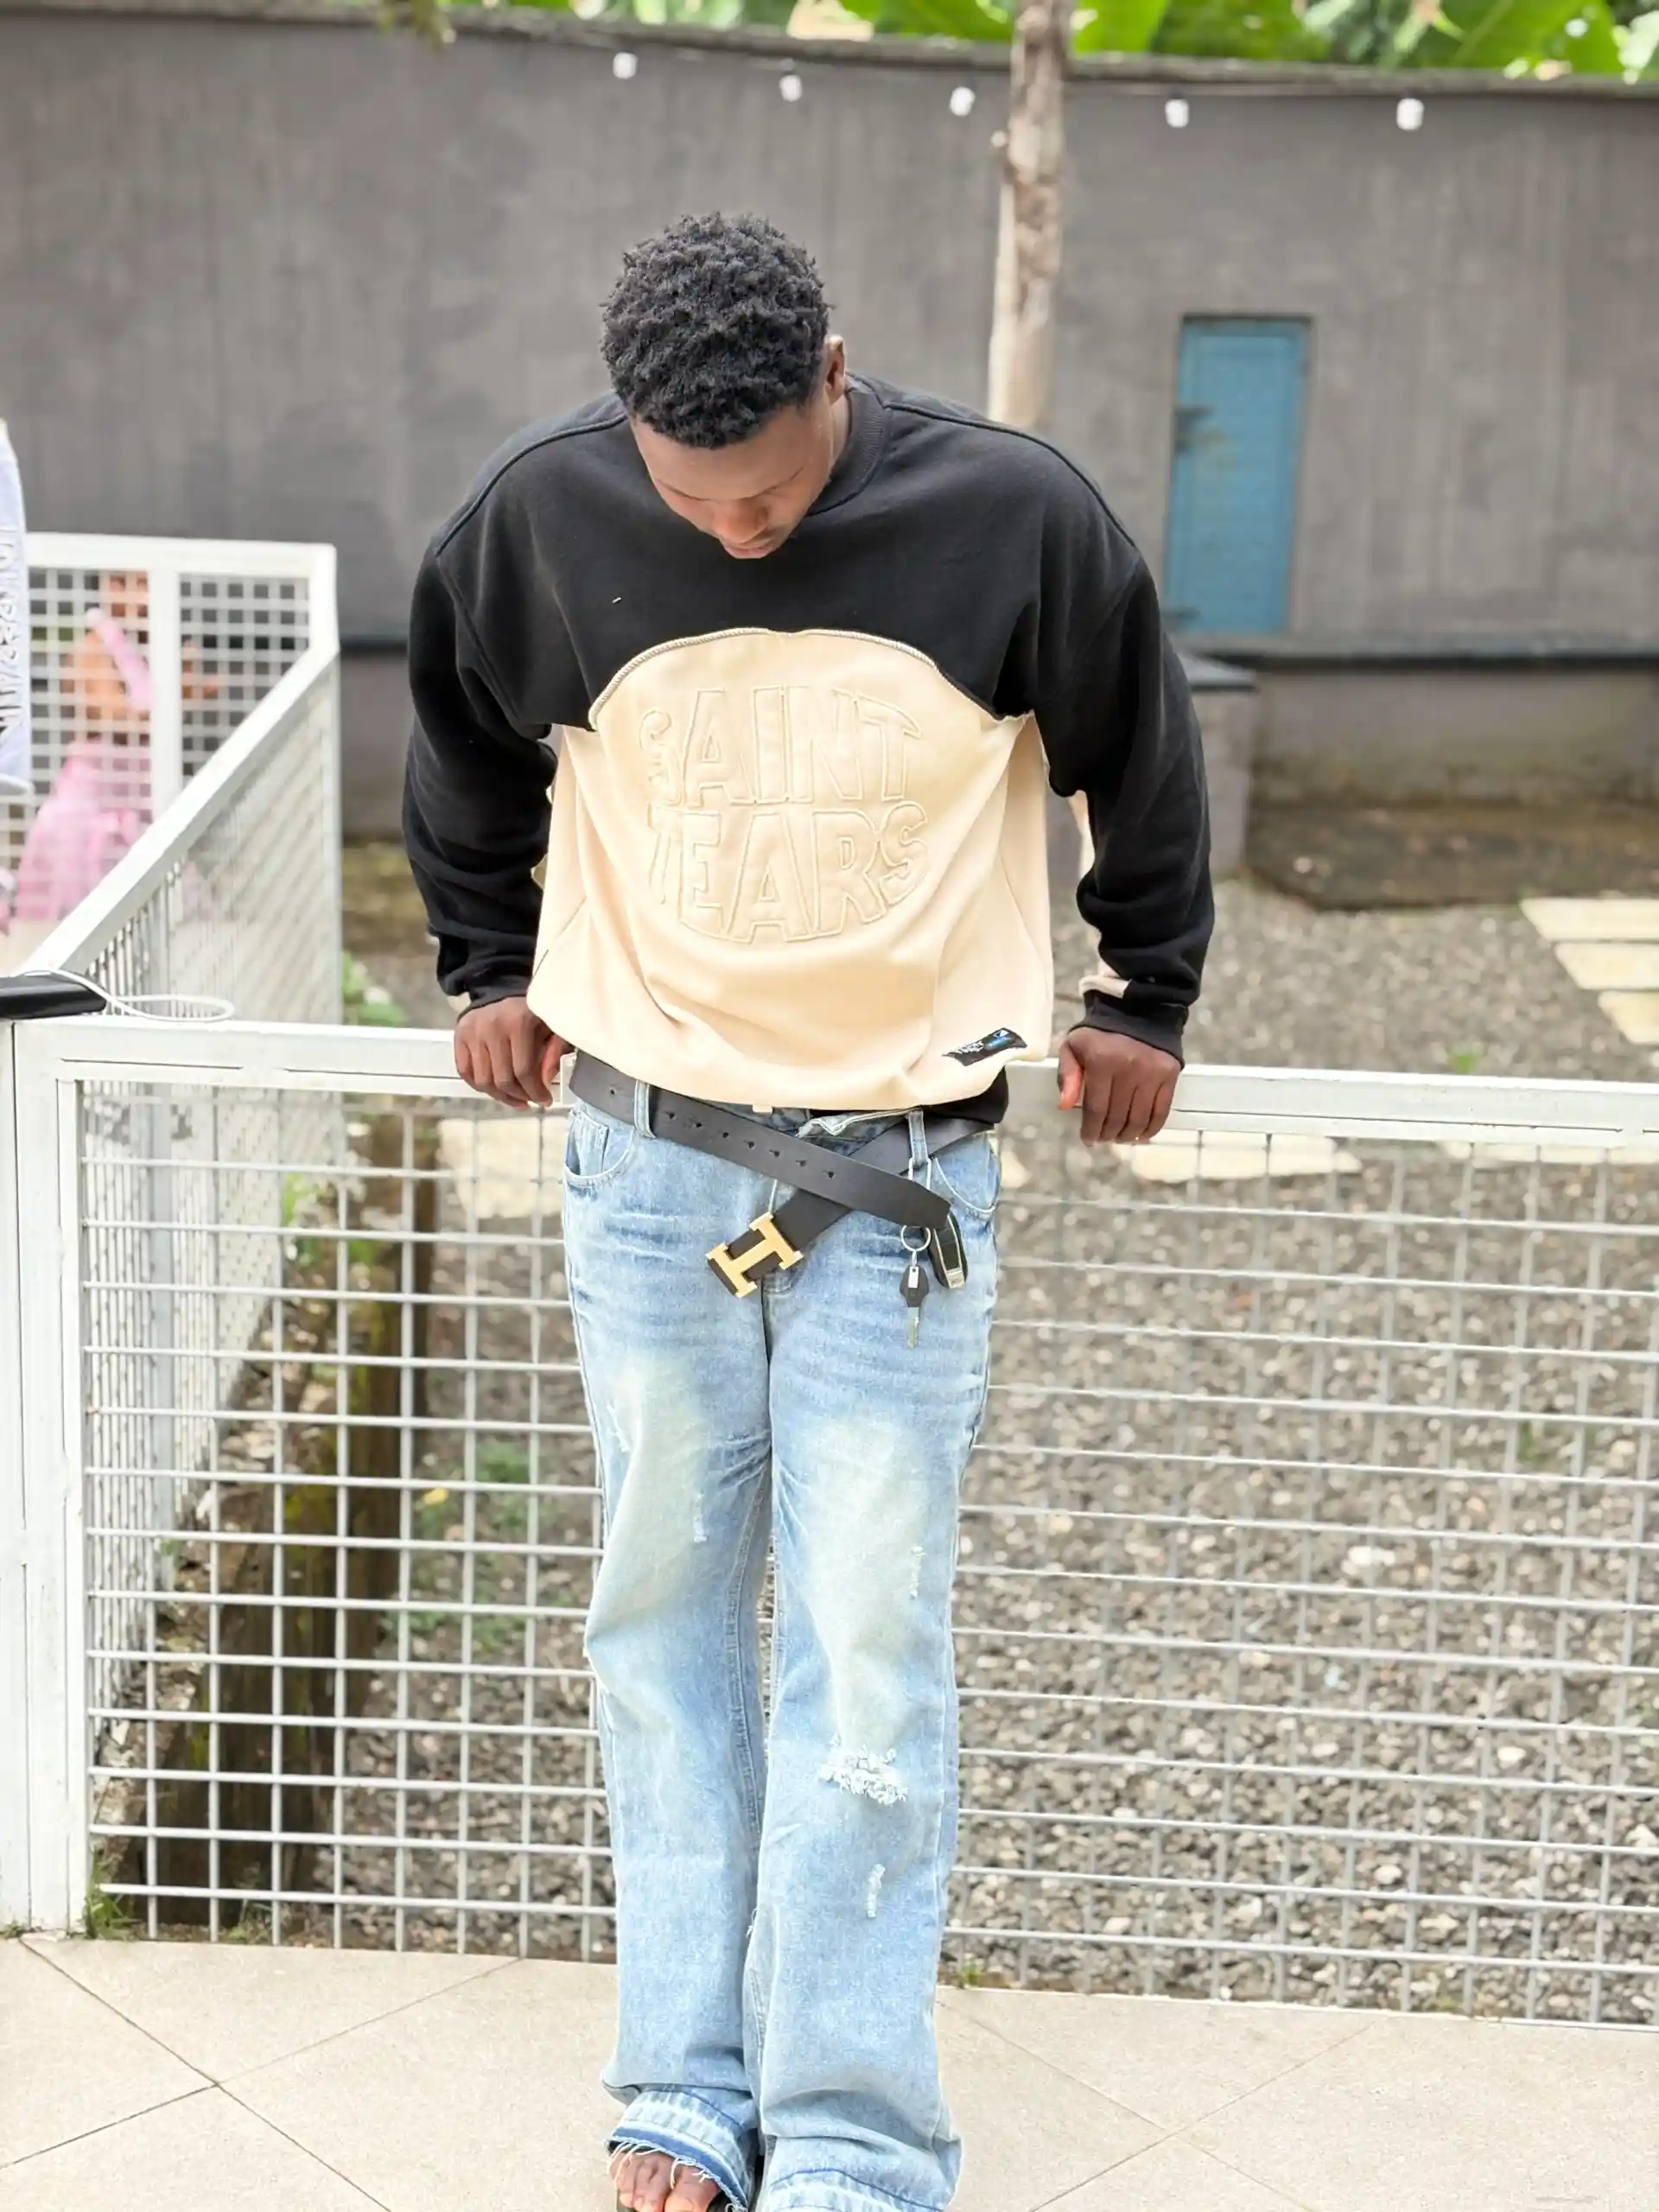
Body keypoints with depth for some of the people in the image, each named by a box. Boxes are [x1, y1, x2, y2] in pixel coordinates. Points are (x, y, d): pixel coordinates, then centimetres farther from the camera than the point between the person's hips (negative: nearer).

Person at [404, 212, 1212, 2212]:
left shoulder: (1014, 520, -11)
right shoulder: (540, 516, -7)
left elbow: (1143, 763, 7)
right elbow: (462, 756, 14)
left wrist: (1146, 1002, 13)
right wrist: (485, 970, 15)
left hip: (903, 1171, -2)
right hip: (646, 1157, 2)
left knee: (868, 1651, -2)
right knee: (665, 1613, 8)